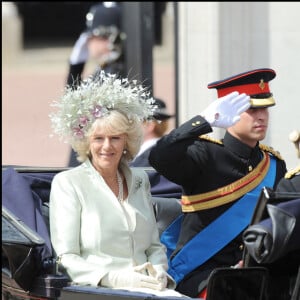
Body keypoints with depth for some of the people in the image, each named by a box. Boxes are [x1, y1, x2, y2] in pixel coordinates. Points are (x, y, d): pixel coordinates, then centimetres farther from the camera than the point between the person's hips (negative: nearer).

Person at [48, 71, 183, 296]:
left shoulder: (139, 180, 20)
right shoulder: (67, 183, 3)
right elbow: (66, 259, -4)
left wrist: (158, 273, -1)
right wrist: (115, 279, -17)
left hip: (145, 291, 5)